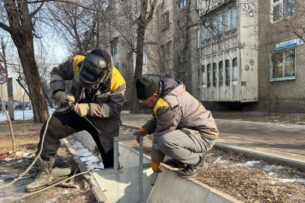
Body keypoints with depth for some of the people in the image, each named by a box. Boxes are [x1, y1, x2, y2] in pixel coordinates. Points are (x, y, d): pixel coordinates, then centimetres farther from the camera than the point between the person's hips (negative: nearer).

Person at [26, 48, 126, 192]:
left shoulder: (117, 82, -26)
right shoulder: (77, 63, -21)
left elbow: (113, 109, -23)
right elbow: (57, 73, -4)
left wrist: (89, 108, -36)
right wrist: (59, 93, -21)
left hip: (102, 118, -1)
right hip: (75, 110, 2)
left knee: (110, 152, 1)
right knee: (50, 128, -19)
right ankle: (44, 173, -4)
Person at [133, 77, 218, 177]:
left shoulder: (167, 105, -28)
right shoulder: (165, 91, 3)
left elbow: (161, 135, -19)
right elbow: (157, 119, 18)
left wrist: (155, 161, -6)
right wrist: (145, 129, 4)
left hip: (204, 136, -10)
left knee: (165, 142, -33)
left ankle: (197, 161, -7)